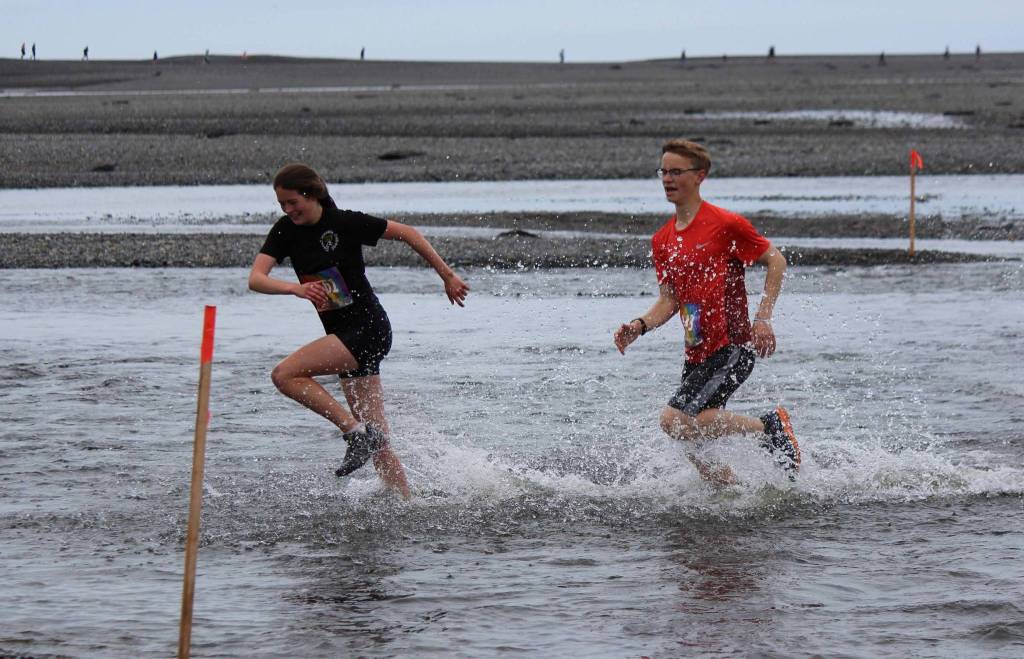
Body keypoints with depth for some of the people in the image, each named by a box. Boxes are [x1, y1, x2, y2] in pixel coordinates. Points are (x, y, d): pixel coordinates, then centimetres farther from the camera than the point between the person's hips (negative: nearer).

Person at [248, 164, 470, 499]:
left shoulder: (345, 223, -11)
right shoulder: (285, 231, 4)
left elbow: (407, 233, -3)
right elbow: (256, 278, -8)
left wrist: (447, 276, 2)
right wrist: (296, 288, -27)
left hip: (367, 328, -7)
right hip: (344, 336, 7)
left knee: (285, 375, -21)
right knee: (376, 440, 5)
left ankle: (356, 431, -18)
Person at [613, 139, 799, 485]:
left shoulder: (725, 224, -8)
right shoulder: (662, 240, 12)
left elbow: (775, 260, -1)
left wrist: (763, 318, -9)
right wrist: (639, 326, -4)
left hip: (732, 347, -7)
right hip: (697, 354, 7)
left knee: (676, 421, -22)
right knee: (694, 443, 3)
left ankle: (770, 426, -6)